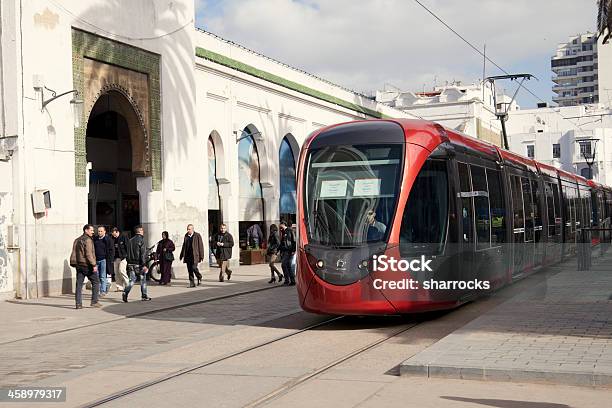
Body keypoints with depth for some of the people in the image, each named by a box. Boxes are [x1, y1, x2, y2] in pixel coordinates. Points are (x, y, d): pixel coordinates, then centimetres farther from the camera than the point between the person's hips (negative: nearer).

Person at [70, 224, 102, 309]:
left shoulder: (77, 240, 16)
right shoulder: (88, 240, -10)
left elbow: (73, 254, 15)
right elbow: (89, 254, -18)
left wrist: (73, 263, 19)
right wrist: (94, 265, -19)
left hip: (78, 265, 7)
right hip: (87, 265, -7)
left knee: (79, 284, 6)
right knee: (96, 282, 4)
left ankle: (78, 303, 2)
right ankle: (94, 302, 2)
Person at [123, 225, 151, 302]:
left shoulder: (130, 240, 10)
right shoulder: (141, 240, -10)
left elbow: (128, 253, 14)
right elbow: (143, 253, -16)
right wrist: (144, 265, -17)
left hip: (131, 263, 6)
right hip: (139, 264, -6)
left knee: (132, 279, 6)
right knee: (143, 279, 8)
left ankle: (125, 292, -14)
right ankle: (144, 296, 15)